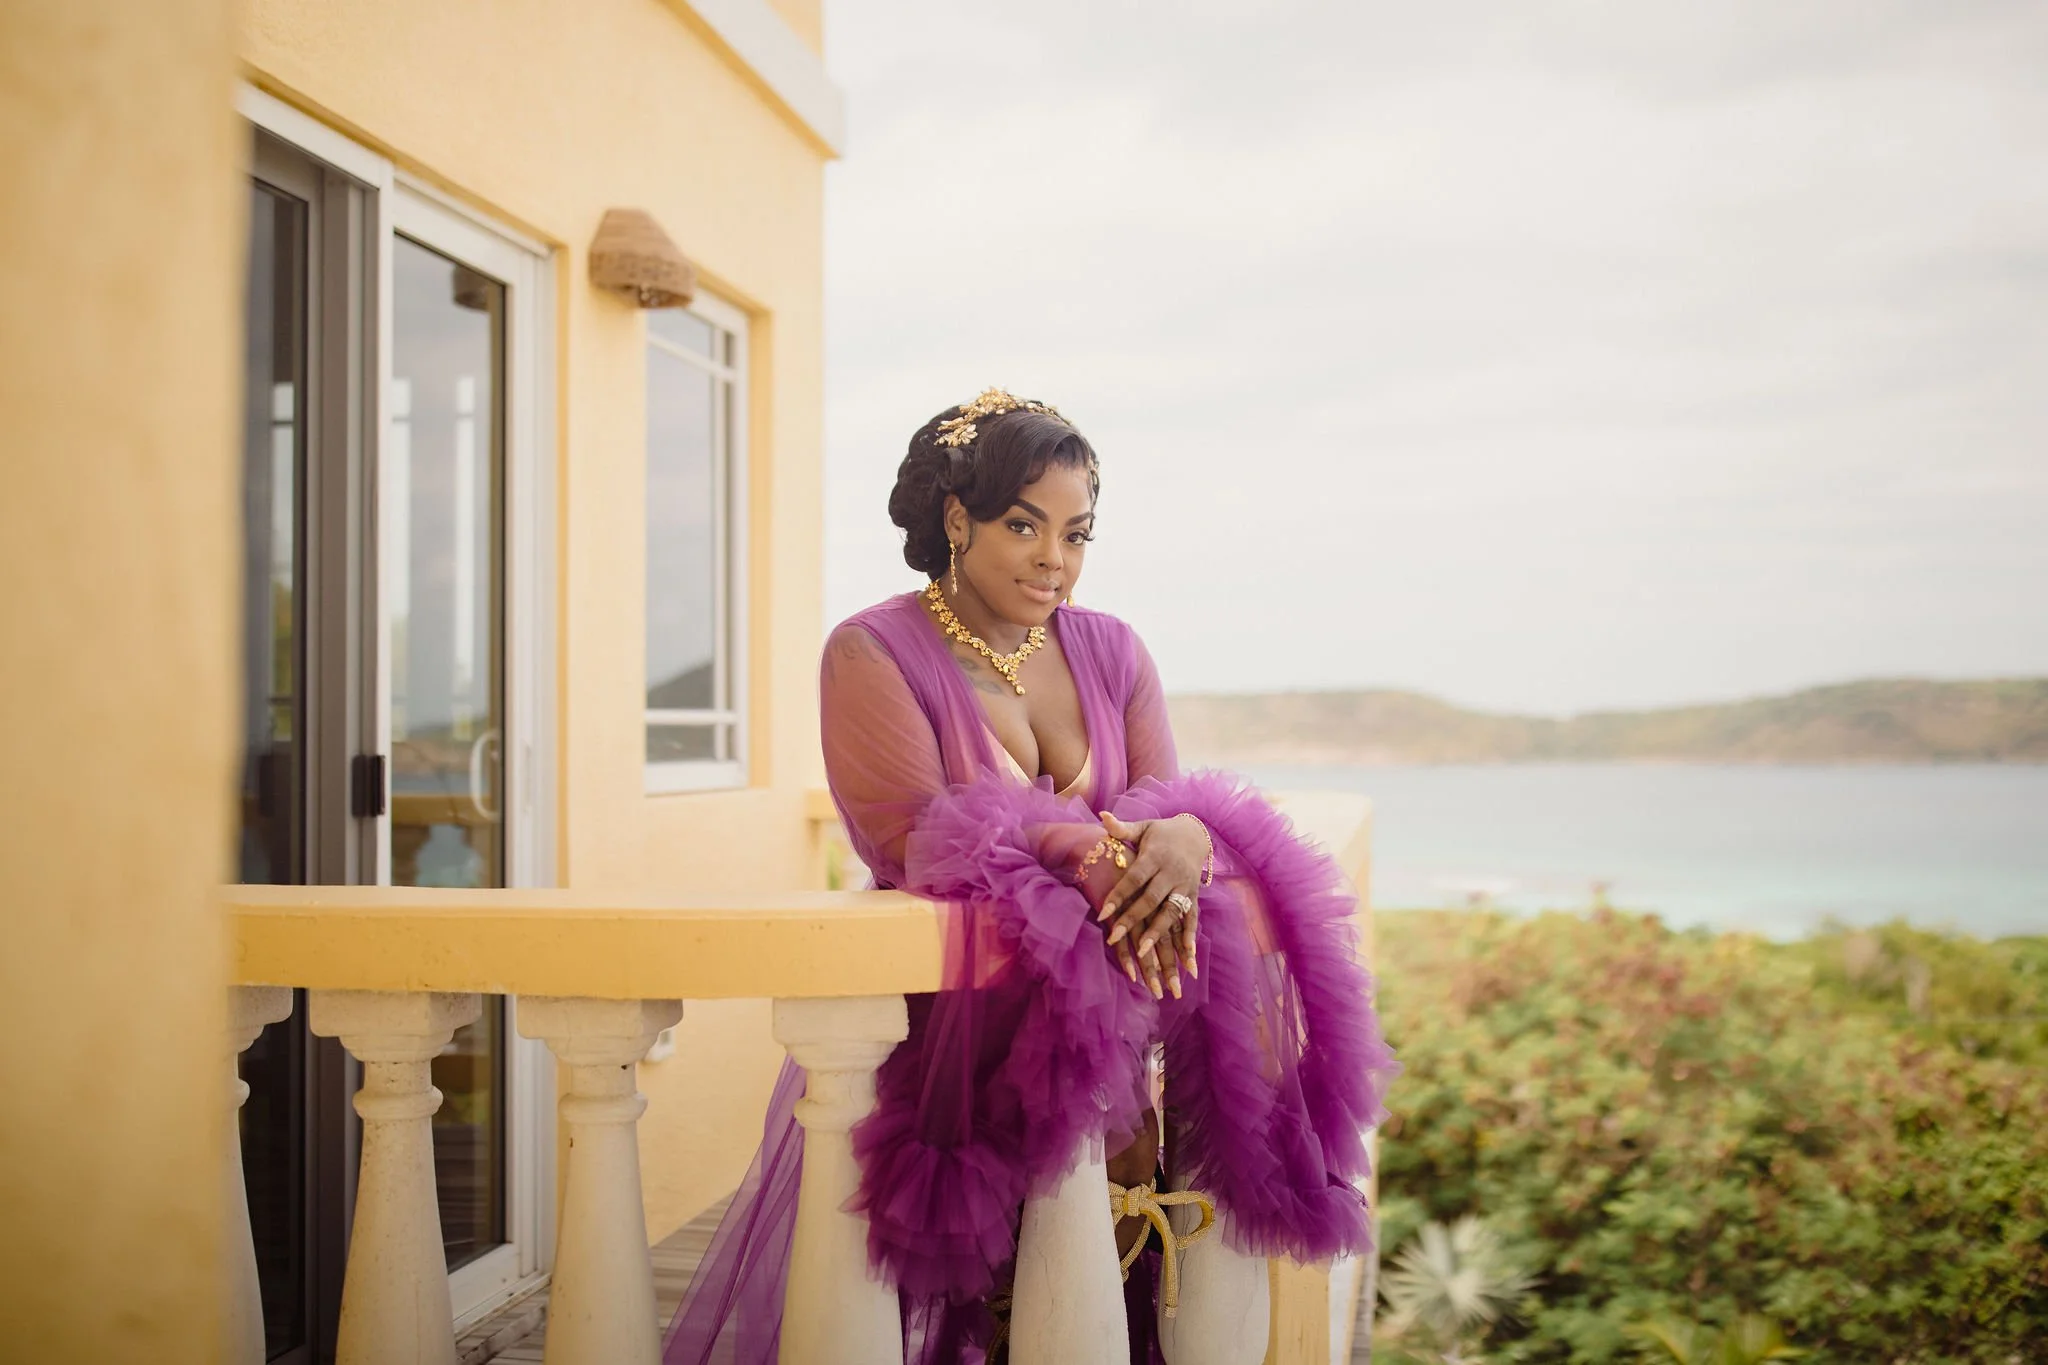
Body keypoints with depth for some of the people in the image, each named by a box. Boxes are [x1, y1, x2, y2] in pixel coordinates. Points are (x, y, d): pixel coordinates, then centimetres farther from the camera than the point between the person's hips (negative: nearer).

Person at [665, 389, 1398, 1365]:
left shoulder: (1110, 651, 15)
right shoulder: (872, 654, -1)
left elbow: (1167, 800, 5)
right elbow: (917, 835, -13)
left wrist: (1184, 838, -22)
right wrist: (1085, 854, -29)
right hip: (951, 996, -5)